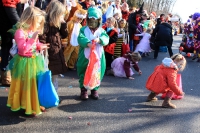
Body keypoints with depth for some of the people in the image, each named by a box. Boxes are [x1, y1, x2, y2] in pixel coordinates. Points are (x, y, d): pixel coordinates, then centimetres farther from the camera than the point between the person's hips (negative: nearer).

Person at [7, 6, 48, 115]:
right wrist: (33, 38, -33)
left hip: (34, 62, 9)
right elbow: (23, 49, -30)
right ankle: (29, 107, 17)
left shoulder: (33, 31, 6)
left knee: (35, 84, 17)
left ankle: (35, 104, 32)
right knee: (26, 85, 3)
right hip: (25, 63, -9)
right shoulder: (20, 32, -21)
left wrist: (41, 46, 3)